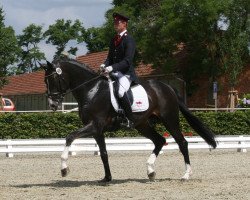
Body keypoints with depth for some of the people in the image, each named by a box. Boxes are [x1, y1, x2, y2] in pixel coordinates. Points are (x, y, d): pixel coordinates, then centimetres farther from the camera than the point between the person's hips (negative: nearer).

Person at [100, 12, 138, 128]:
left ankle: (130, 120, -20)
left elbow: (127, 61, -18)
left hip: (126, 73, -9)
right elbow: (110, 57, 18)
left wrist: (112, 67, -28)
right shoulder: (114, 40, 17)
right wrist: (104, 65, -5)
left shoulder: (129, 40, -8)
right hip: (114, 73, 9)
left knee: (121, 92, -32)